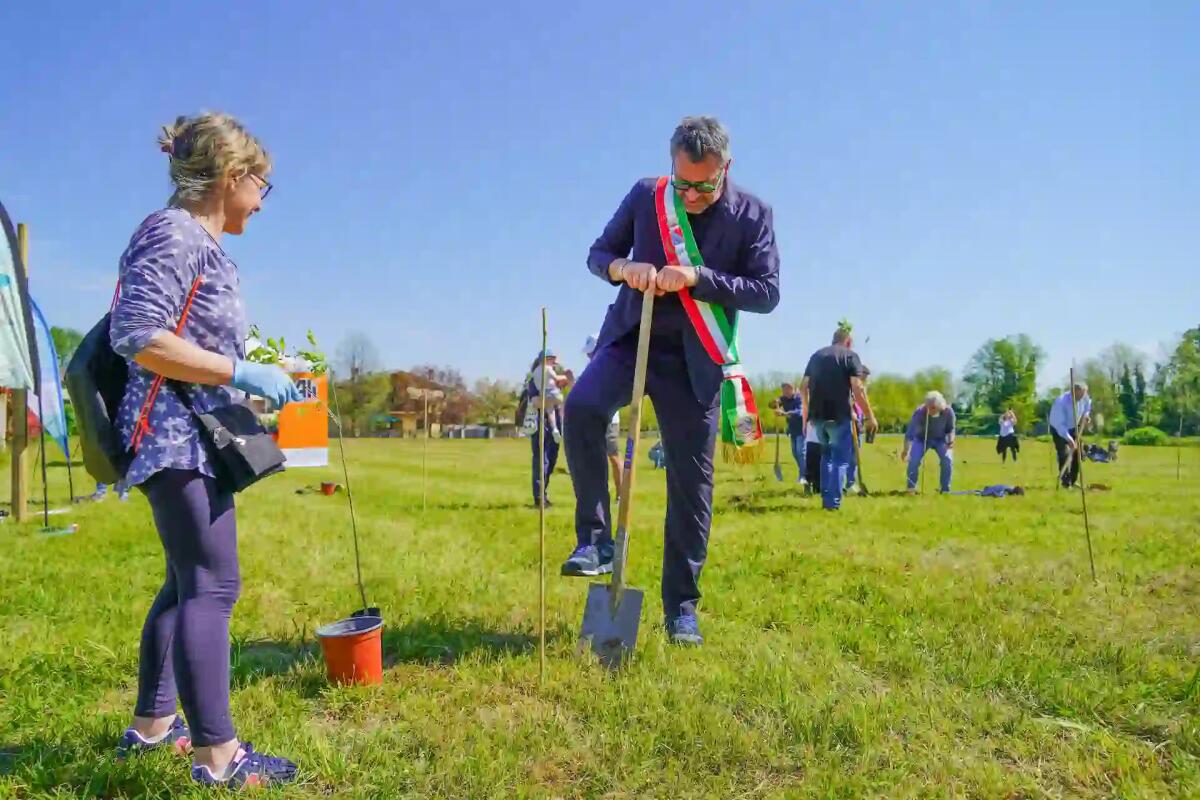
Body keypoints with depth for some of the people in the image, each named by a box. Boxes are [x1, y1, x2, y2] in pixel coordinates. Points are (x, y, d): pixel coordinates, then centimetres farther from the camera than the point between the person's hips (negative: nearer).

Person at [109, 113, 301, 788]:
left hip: (197, 436, 10)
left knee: (188, 581, 16)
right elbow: (136, 337, -21)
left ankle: (153, 722, 29)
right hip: (176, 435, -10)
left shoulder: (204, 246, 17)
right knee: (214, 585, -9)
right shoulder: (172, 232, -11)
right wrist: (241, 374, -21)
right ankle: (218, 755, -2)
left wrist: (259, 380, 14)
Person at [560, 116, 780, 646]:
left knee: (692, 482, 1)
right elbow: (598, 253, 9)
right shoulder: (645, 195, 2)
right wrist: (625, 268, -15)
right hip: (632, 338, 1)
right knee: (581, 406, -30)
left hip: (694, 359, 0)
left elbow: (767, 292, -8)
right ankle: (594, 541, -14)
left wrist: (697, 278, -22)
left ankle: (681, 606, 16)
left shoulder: (752, 214, -3)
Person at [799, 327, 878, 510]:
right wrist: (870, 417, -7)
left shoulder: (816, 355, 17)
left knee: (826, 454, 21)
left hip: (817, 415, 5)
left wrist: (808, 410, 27)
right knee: (840, 458, 4)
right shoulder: (850, 355, 0)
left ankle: (825, 498, 21)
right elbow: (857, 389, -11)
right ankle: (833, 502, -2)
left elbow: (803, 387, 16)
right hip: (838, 415, -5)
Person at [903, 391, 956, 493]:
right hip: (921, 438, -1)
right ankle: (911, 489, 0)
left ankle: (945, 490, 0)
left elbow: (950, 428, -6)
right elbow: (910, 431, -26)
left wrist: (951, 440, -24)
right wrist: (906, 450, -27)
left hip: (940, 439, 1)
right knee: (913, 460, -20)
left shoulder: (948, 411, -25)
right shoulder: (920, 412, -32)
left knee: (947, 460, -19)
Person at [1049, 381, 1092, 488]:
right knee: (1064, 454, -17)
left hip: (1073, 428, 6)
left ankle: (1073, 480, 17)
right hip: (1058, 429, -6)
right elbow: (1059, 424, -36)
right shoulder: (1061, 402, -35)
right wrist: (1069, 439, -43)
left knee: (1077, 453, 4)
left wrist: (1086, 415, -4)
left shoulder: (1084, 397, -16)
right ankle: (1065, 482, -7)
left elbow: (1088, 404, 14)